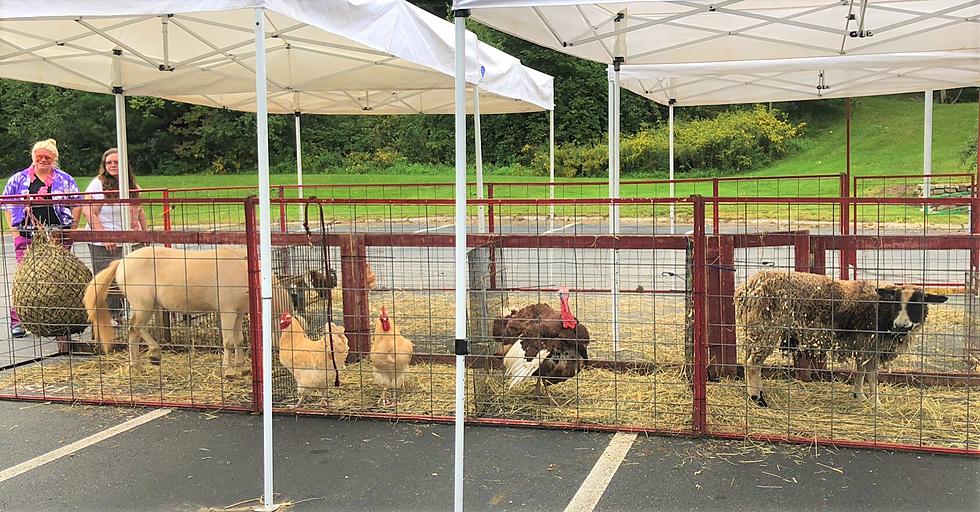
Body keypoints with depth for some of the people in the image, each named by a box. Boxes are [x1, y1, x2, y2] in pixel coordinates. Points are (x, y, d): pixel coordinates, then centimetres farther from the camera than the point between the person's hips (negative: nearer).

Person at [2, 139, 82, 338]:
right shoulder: (18, 180, 10)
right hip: (27, 237, 0)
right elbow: (8, 207, 11)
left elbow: (76, 206, 10)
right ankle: (17, 321, 0)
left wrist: (71, 231, 1)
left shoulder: (65, 180, 9)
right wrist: (15, 232, 2)